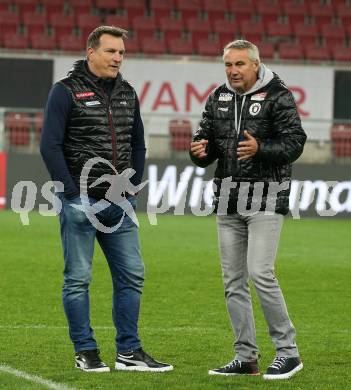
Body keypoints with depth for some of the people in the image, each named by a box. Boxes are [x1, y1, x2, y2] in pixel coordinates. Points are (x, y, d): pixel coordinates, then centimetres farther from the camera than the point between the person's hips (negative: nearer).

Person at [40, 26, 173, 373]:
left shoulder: (127, 93, 13)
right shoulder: (66, 92, -6)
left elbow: (138, 145, 22)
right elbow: (50, 146, -11)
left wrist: (132, 189, 12)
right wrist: (73, 194, -13)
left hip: (119, 204, 6)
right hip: (80, 203, -6)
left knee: (131, 276, 5)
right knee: (78, 278, -1)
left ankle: (129, 352, 11)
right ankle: (85, 352, 6)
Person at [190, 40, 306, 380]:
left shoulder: (277, 96, -6)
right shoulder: (218, 97, 12)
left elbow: (294, 142, -11)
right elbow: (206, 136, 15)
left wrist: (260, 149, -28)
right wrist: (200, 152, -8)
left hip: (265, 197, -6)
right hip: (227, 199, 6)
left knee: (260, 273, -15)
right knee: (233, 281, 6)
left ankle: (288, 350, -4)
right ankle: (246, 358, 13)